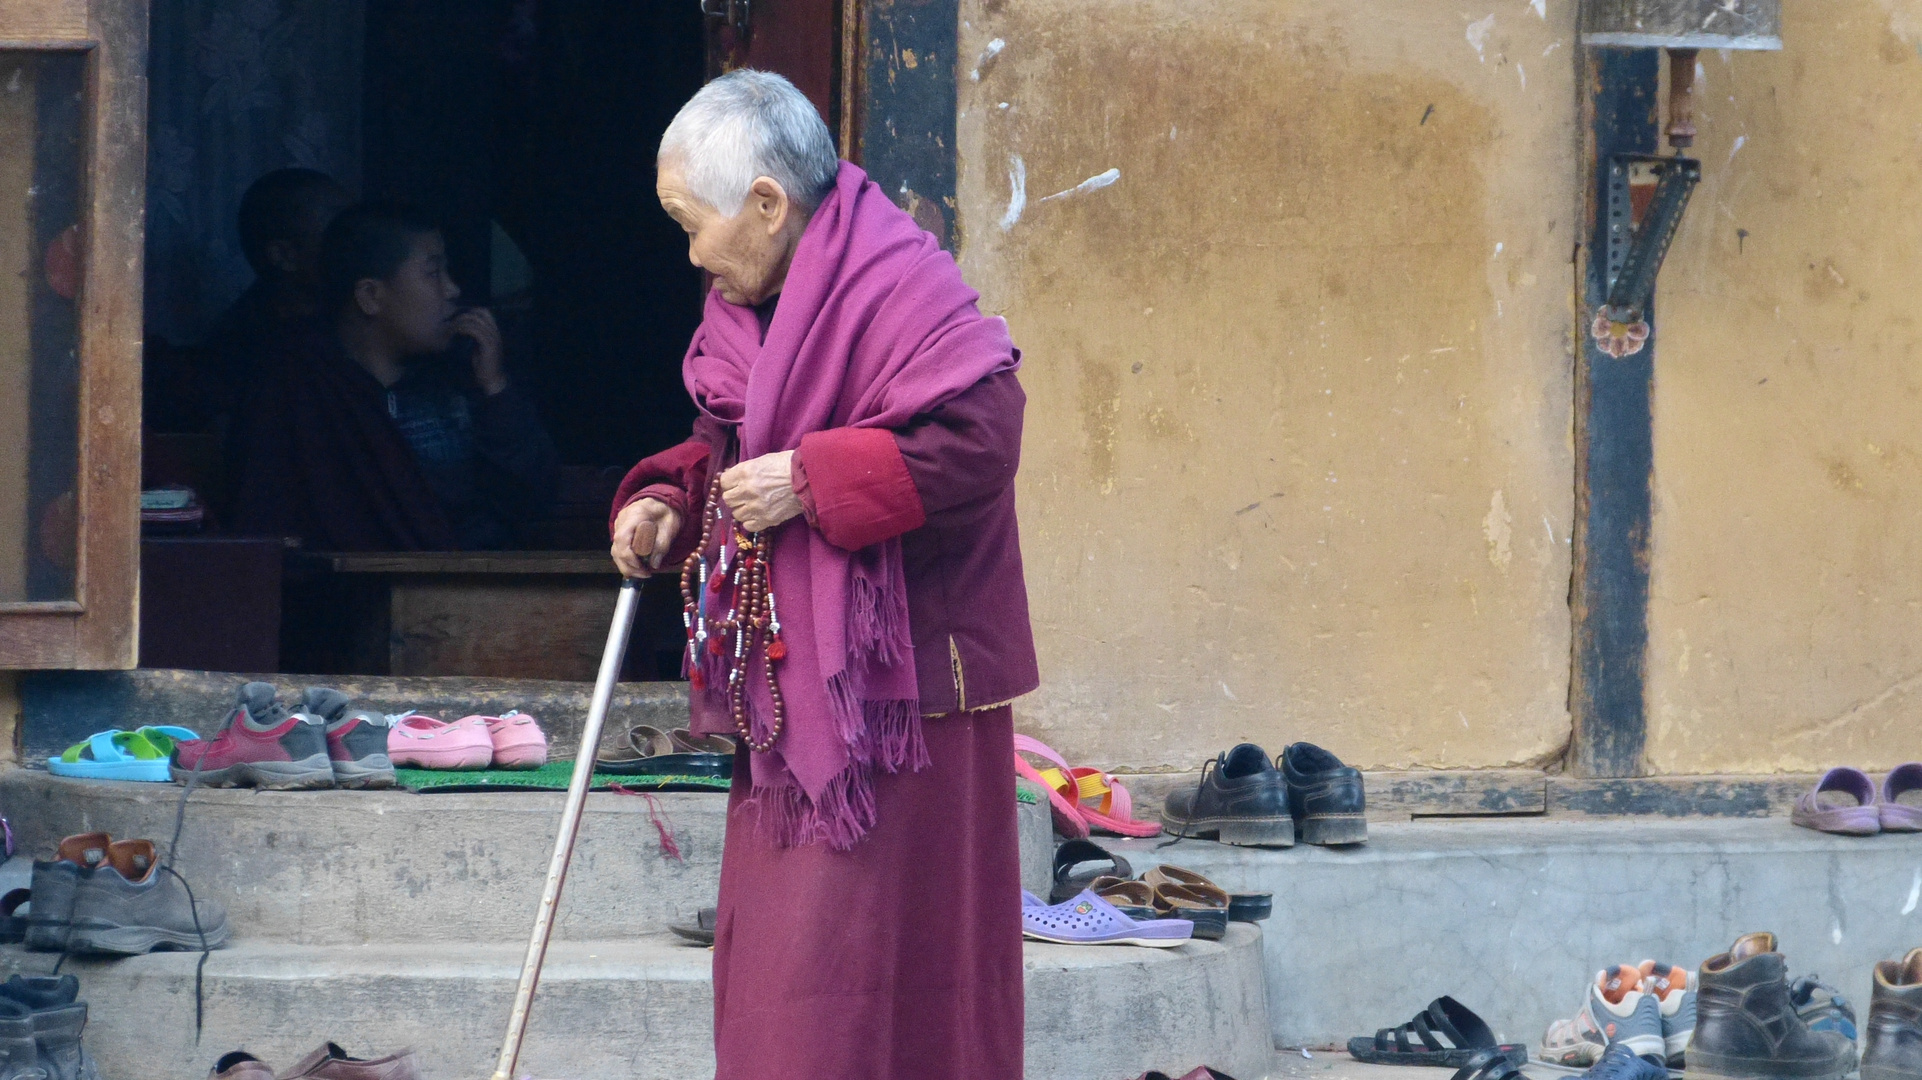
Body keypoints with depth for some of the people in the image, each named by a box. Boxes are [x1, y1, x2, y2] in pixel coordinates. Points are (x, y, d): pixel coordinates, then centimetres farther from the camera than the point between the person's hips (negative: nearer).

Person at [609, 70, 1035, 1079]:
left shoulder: (893, 287, -15)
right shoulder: (751, 304, 14)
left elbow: (976, 440, -24)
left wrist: (809, 482, -23)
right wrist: (668, 504, 5)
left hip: (884, 682, -9)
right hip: (787, 680, 9)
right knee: (770, 940, 9)